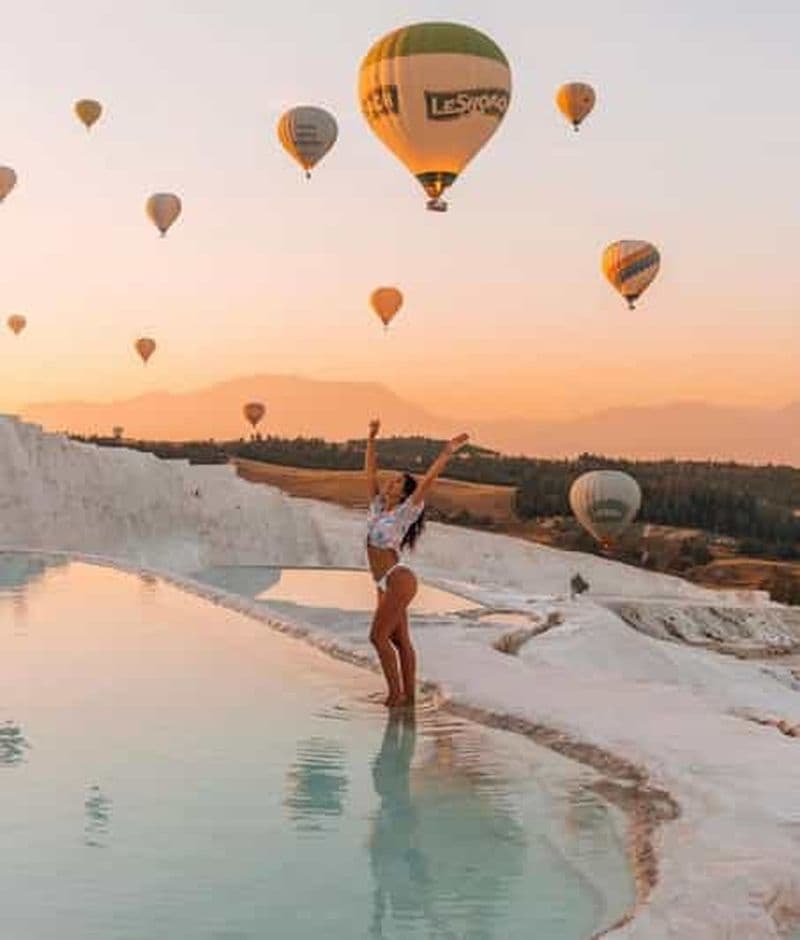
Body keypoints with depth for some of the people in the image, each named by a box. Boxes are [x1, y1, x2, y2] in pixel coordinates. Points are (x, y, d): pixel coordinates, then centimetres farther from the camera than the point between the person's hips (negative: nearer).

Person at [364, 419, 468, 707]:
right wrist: (371, 439, 14)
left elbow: (427, 481, -15)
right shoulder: (378, 507, 11)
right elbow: (370, 471, 15)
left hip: (398, 581, -8)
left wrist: (446, 453, -20)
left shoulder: (404, 513, -7)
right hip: (386, 584, 8)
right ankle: (408, 694, 13)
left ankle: (396, 693, -5)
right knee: (399, 640, 9)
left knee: (379, 636, -11)